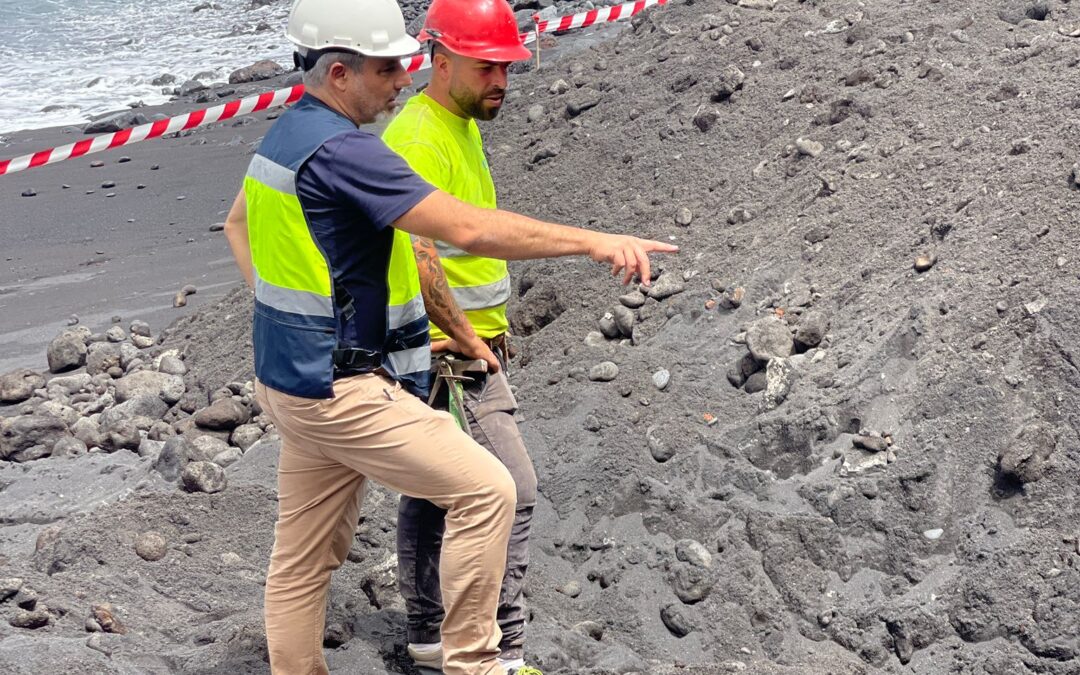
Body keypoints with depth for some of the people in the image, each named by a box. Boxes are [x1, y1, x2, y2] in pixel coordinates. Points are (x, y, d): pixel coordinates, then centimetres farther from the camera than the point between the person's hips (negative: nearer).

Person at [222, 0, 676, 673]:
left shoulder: (287, 134, 10)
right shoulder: (340, 149, -22)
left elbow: (238, 222, 27)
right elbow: (469, 227, -28)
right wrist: (592, 240, -26)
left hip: (294, 378, 10)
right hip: (342, 389, -10)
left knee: (305, 558, 17)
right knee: (485, 491, -6)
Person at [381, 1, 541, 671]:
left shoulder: (463, 124, 13)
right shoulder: (419, 139, -19)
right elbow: (418, 255, -24)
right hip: (452, 355, -10)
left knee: (430, 490, 16)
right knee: (511, 492, -7)